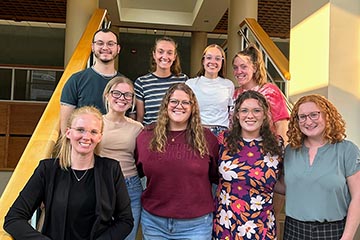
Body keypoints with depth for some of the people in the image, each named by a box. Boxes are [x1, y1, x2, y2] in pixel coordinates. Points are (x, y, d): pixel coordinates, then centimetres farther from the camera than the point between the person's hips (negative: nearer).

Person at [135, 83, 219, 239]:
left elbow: (216, 175, 6)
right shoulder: (146, 137, 0)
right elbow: (138, 172, 13)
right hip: (153, 222, 2)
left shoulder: (206, 138, -3)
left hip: (195, 224, -1)